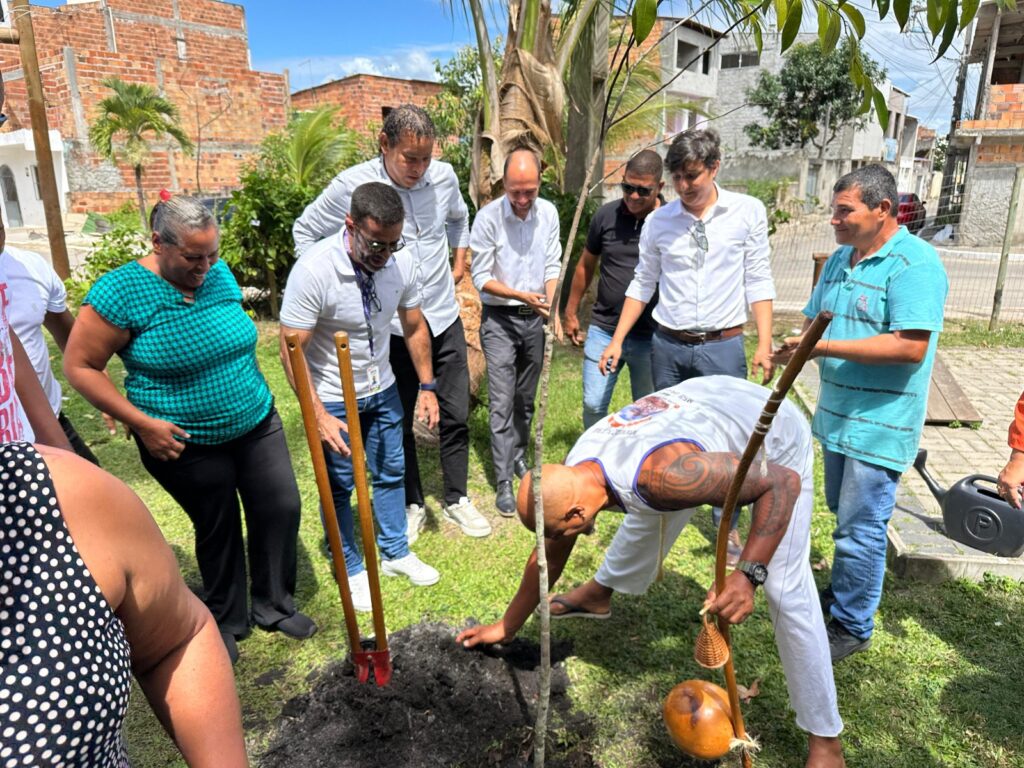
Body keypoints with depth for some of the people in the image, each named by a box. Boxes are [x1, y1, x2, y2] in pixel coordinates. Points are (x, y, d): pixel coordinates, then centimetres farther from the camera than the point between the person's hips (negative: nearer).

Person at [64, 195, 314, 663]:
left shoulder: (220, 275, -1)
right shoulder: (121, 291, -18)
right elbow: (79, 365, -13)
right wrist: (142, 423, -18)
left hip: (257, 423, 5)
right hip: (185, 443, -5)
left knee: (282, 509, 7)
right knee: (218, 529, 10)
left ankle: (274, 606, 30)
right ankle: (227, 621, 35)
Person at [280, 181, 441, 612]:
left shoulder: (401, 262, -12)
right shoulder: (314, 269, -27)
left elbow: (415, 328, 3)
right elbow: (291, 351, -24)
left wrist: (427, 387, 3)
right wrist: (319, 416, -28)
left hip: (382, 390, 5)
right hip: (332, 397, -5)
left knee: (391, 472, 15)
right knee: (340, 485, 7)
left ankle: (395, 553, 35)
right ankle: (351, 569, 27)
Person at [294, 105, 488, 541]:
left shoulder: (443, 176, -2)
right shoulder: (352, 185, -14)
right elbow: (305, 232, 0)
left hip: (444, 317, 3)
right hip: (390, 326, -3)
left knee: (456, 415, 10)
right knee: (399, 423, 10)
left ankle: (457, 499, 29)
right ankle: (412, 505, 30)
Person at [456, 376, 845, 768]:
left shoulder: (662, 473, -43)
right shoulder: (572, 475, -17)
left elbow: (784, 482, -36)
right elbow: (549, 557, 0)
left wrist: (748, 574, -43)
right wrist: (507, 626, 9)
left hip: (776, 433, -6)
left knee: (787, 592, -9)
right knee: (644, 516, 20)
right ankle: (600, 593, 48)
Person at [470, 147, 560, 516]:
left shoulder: (548, 213, -2)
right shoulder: (488, 217, -15)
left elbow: (552, 266, 5)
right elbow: (481, 278, -11)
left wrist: (550, 302, -13)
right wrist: (522, 295, -22)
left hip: (535, 319, 4)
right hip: (499, 319, -4)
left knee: (526, 398, 16)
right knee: (501, 402, -4)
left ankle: (517, 456, 36)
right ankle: (504, 482, 3)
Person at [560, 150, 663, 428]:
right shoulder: (606, 215, 0)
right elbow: (586, 265, 12)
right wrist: (571, 313, 14)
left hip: (651, 337, -1)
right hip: (603, 330, 1)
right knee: (593, 406, 2)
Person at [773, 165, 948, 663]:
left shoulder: (914, 263, -17)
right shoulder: (840, 260, 9)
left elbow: (912, 346, -26)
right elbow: (816, 320, 16)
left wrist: (826, 347, -26)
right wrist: (798, 347, -7)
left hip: (880, 425, -8)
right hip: (838, 415, 8)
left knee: (860, 528, 0)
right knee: (845, 515, 22)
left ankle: (852, 626, 16)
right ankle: (841, 595, 41)